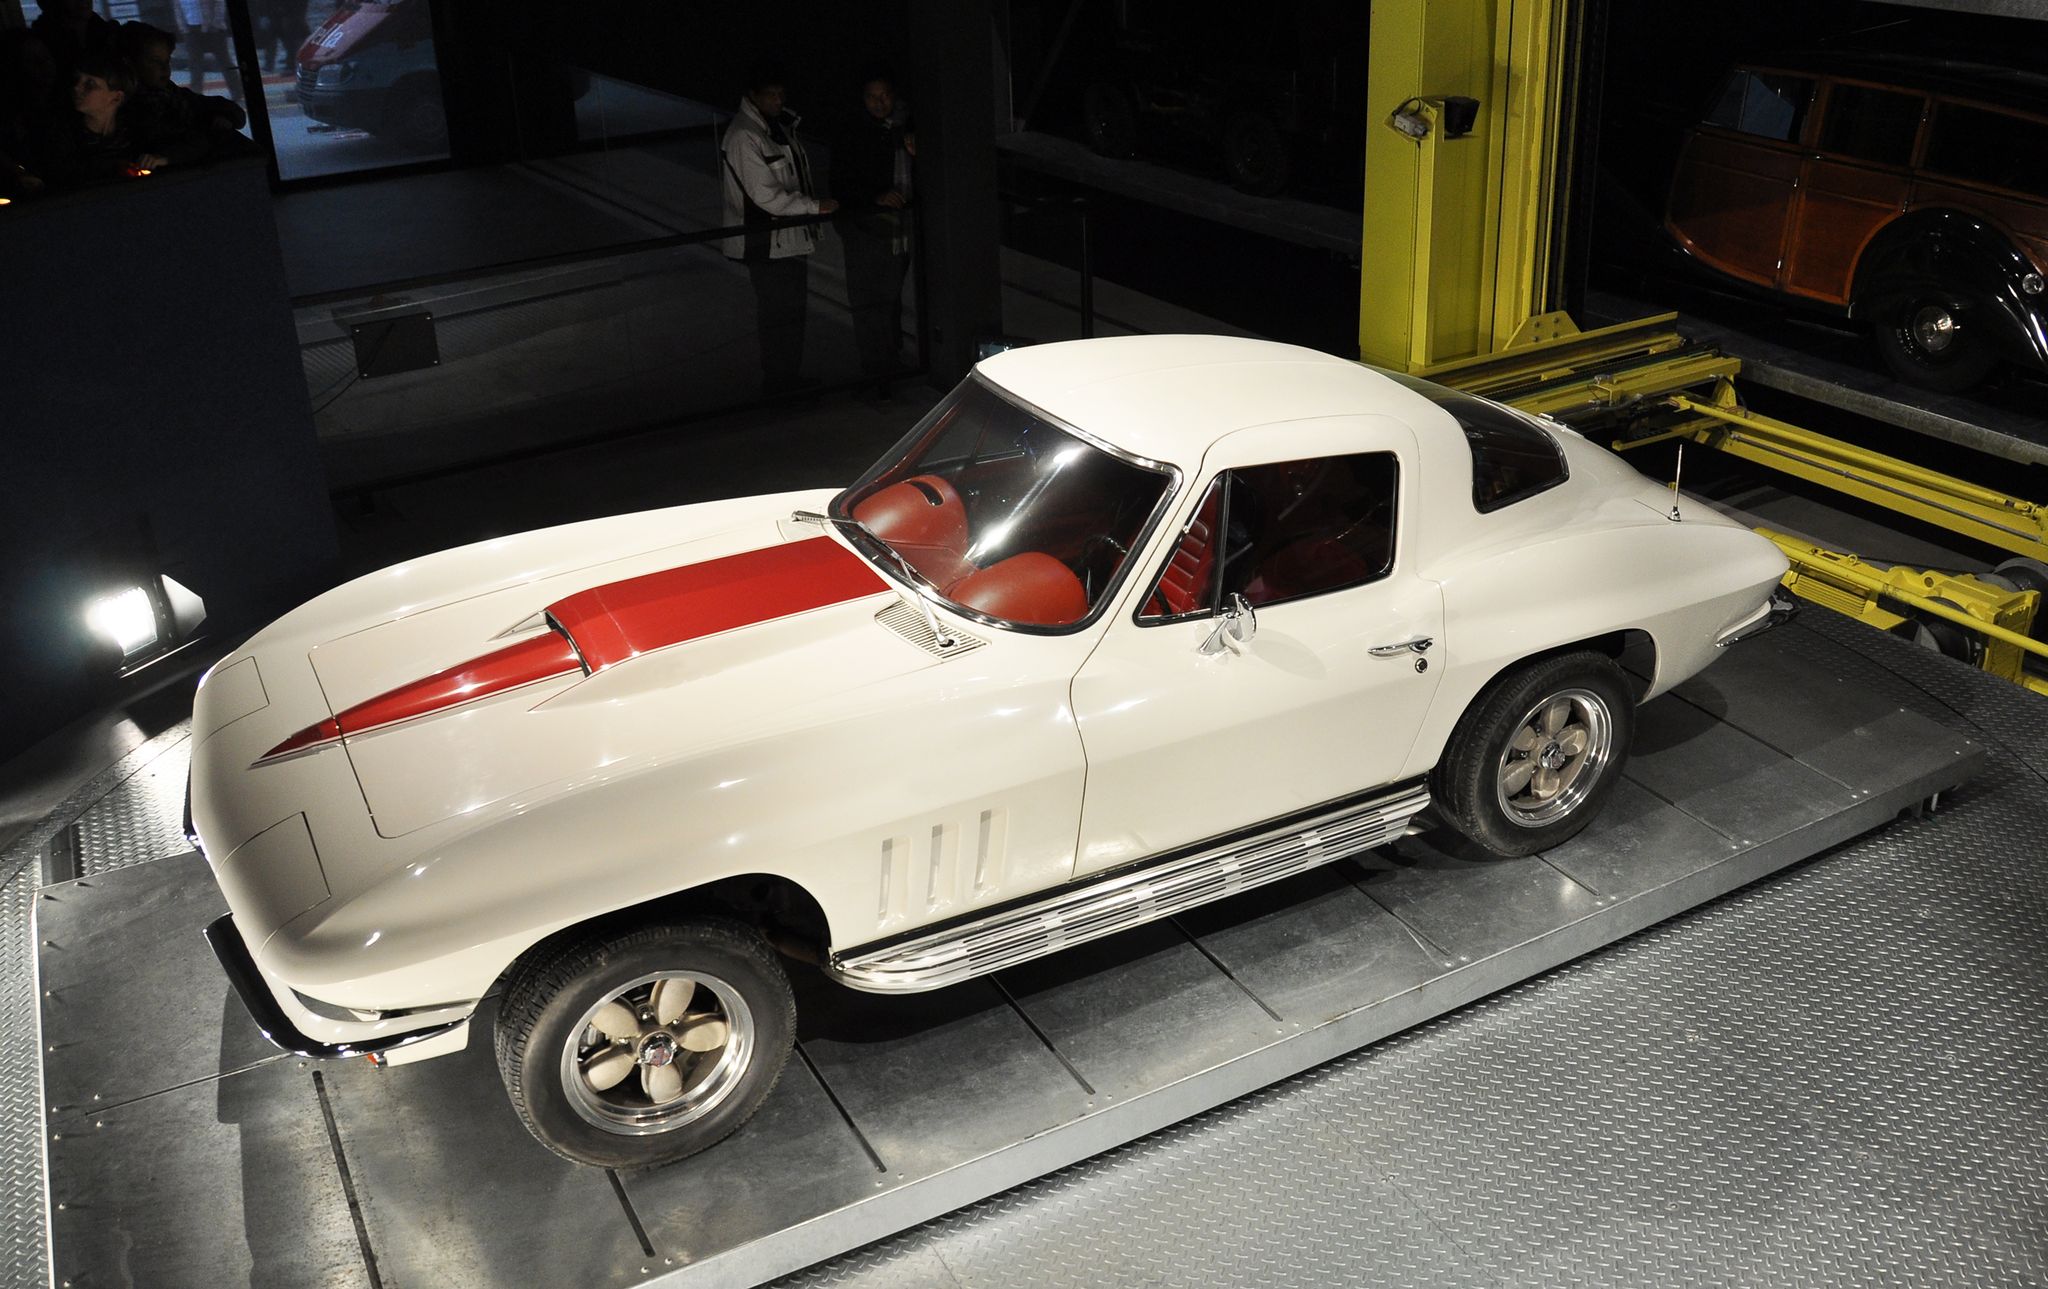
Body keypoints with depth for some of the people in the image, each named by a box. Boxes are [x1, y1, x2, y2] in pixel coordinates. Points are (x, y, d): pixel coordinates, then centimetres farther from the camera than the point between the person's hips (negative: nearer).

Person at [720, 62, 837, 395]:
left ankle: (790, 378, 30)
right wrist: (815, 206, -20)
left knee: (793, 310, 17)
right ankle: (777, 383, 7)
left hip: (792, 237, 9)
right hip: (767, 245, -9)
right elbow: (765, 195, -22)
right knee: (778, 315, -4)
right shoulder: (743, 136, -18)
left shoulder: (780, 124, 11)